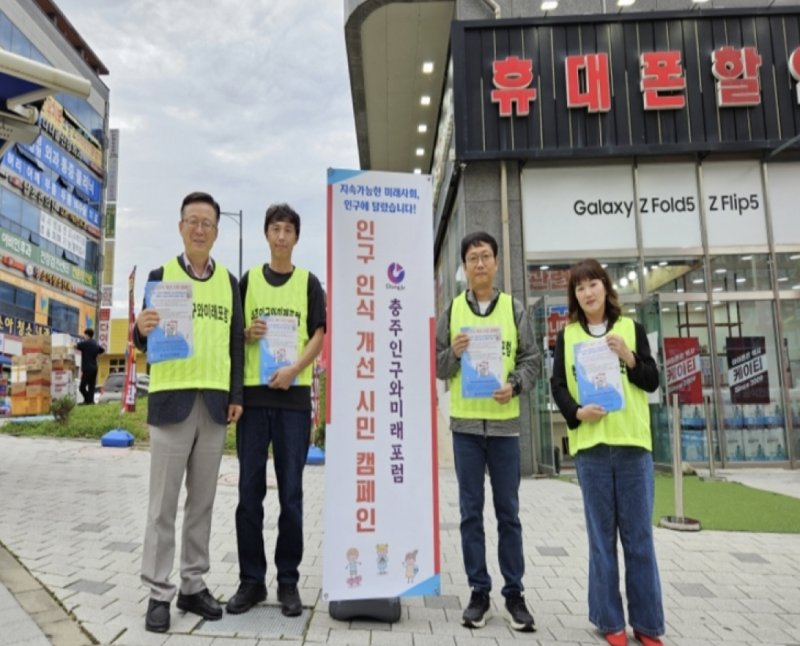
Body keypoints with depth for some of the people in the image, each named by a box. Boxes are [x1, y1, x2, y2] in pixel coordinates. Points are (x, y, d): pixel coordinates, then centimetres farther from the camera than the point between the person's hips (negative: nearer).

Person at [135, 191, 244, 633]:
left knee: (202, 501, 10)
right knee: (163, 502, 2)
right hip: (171, 400, -2)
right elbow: (146, 341, 3)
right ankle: (159, 593, 13)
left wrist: (236, 395, 4)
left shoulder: (229, 281, 12)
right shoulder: (161, 275, 4)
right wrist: (143, 329, -21)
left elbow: (236, 342, 11)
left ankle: (193, 586, 21)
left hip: (215, 404, 3)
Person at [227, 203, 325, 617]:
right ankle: (251, 579, 17)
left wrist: (294, 368, -15)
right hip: (253, 394, 2)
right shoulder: (248, 280, 12)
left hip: (294, 395, -1)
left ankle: (288, 580, 15)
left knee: (291, 492, 3)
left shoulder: (309, 283, 7)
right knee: (250, 491, 5)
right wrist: (246, 334, -8)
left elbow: (318, 335, 1)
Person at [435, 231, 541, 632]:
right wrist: (453, 353, -15)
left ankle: (514, 593, 20)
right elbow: (437, 366, 5)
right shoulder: (452, 310, 5)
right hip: (465, 423, 1)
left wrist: (514, 385, -13)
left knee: (508, 511, 8)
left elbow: (532, 359, 4)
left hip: (504, 422, 0)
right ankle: (479, 591, 19)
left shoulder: (514, 308, 5)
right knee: (471, 511, 7)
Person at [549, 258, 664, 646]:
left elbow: (652, 382, 6)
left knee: (638, 536, 5)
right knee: (602, 536, 6)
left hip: (633, 443, 1)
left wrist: (628, 357, -10)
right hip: (590, 445, 0)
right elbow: (557, 385, 3)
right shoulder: (567, 335, 7)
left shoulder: (632, 328, 8)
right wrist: (578, 412, -14)